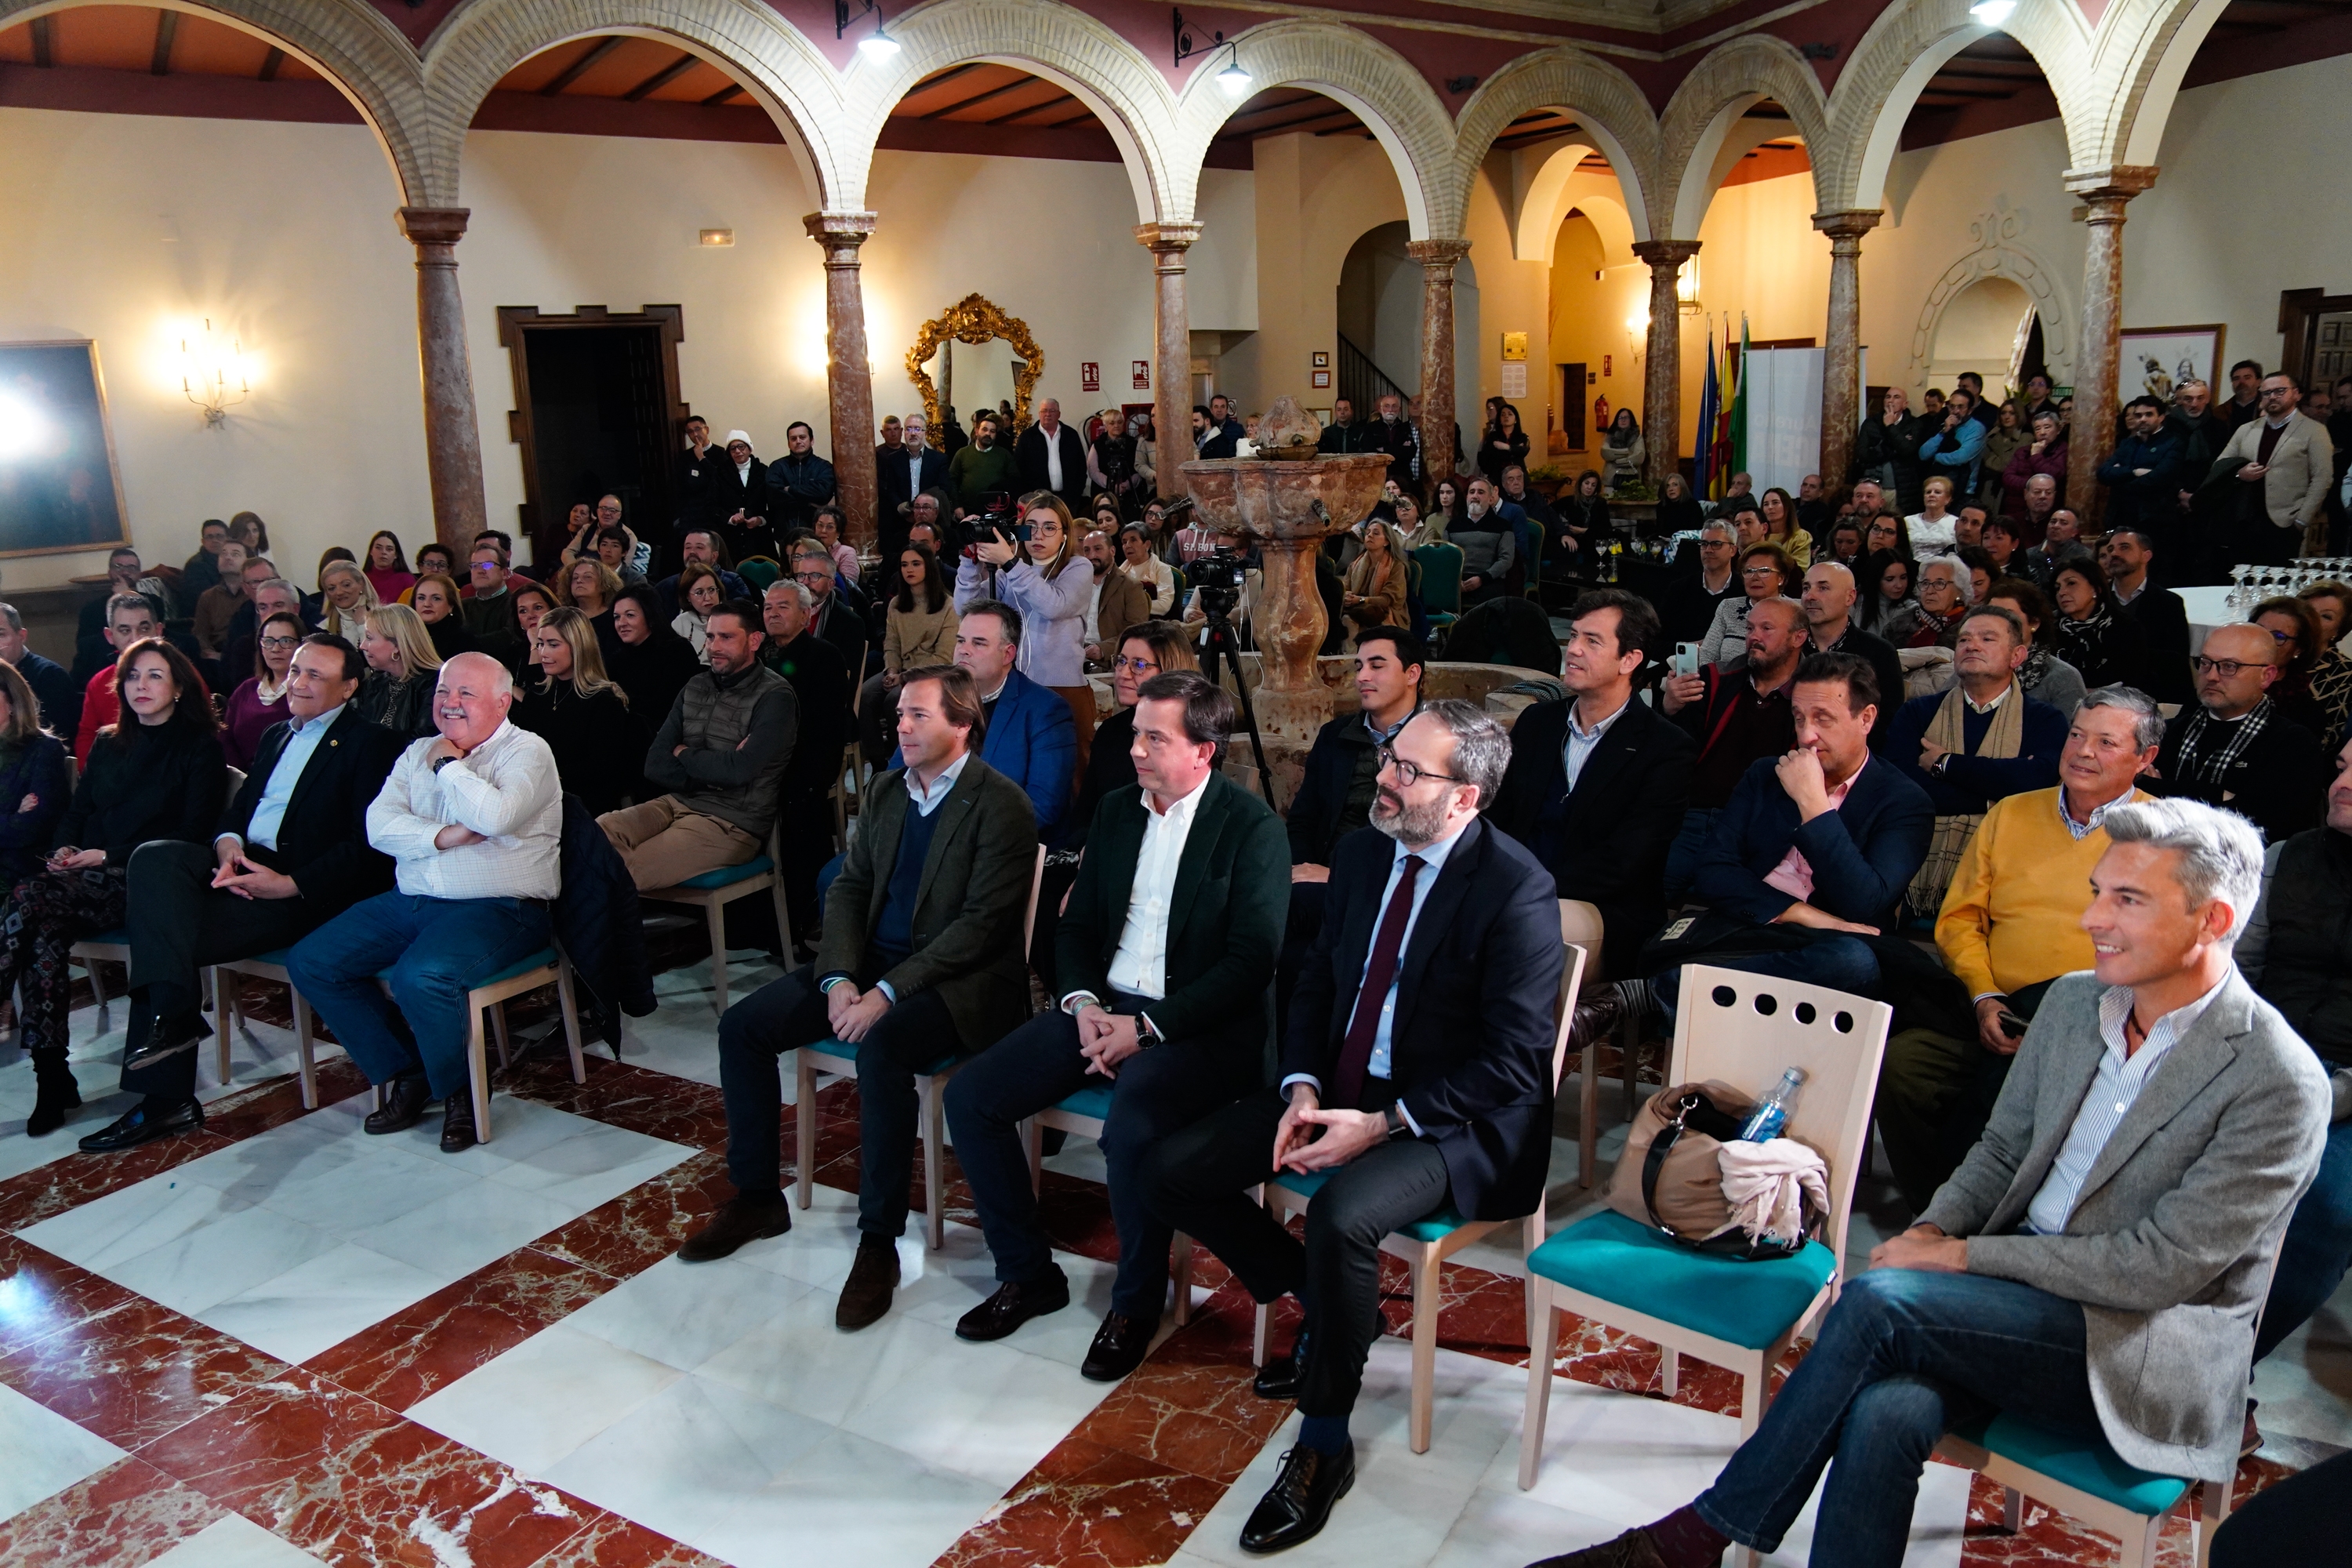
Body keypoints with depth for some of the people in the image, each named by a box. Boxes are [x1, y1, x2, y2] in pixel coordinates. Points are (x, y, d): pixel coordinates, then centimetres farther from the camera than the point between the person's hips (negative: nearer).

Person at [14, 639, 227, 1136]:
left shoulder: (200, 747, 2)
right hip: (87, 876, 5)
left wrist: (111, 855, -12)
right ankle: (51, 1077, -28)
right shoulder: (108, 744, 22)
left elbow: (193, 832, -6)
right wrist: (66, 848, -3)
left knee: (28, 898, -30)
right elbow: (77, 809, 20)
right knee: (45, 933, -28)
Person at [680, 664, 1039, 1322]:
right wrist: (839, 977, -7)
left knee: (880, 1046, -36)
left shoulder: (1001, 806, -13)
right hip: (871, 961, 8)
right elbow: (849, 887, 11)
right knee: (742, 1025, -5)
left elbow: (981, 925, -19)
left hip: (954, 979, -8)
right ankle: (757, 1196, 12)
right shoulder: (887, 790, 11)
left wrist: (888, 994, -23)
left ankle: (879, 1241, -22)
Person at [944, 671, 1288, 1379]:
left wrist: (1149, 1026, -18)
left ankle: (1137, 1301, -5)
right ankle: (1027, 1273, 10)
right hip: (1101, 1006, 7)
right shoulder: (1116, 810, 11)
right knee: (969, 1096, -8)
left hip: (1196, 1024, -7)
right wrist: (1084, 1004, -5)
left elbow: (1251, 961, -14)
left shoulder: (1252, 826, -8)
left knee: (1131, 1130, -34)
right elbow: (1076, 926, 15)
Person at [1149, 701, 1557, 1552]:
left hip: (1452, 1119, -7)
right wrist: (1301, 1089, -6)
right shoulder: (1363, 852, 3)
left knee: (1342, 1215, -35)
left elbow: (1514, 1062, -18)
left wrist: (1383, 1124, -22)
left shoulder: (1515, 888, -18)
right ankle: (1330, 1303, 17)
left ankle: (1323, 1444, -10)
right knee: (1172, 1173, -3)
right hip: (1339, 1088, 8)